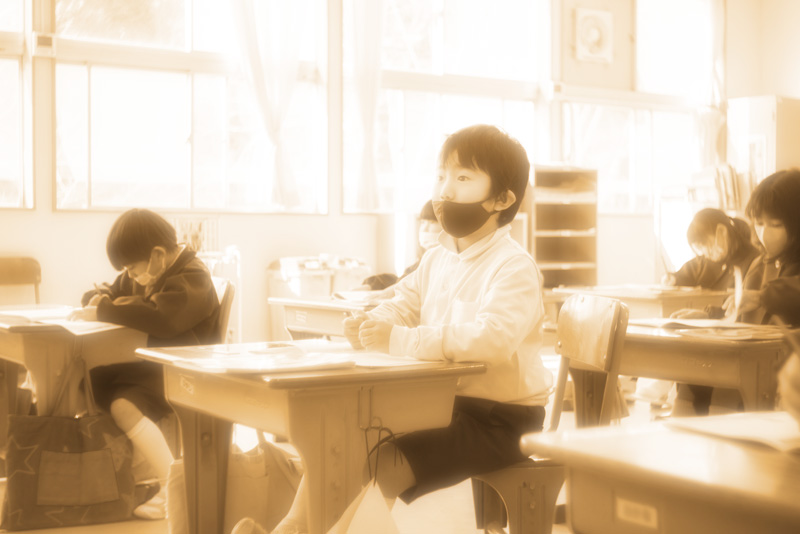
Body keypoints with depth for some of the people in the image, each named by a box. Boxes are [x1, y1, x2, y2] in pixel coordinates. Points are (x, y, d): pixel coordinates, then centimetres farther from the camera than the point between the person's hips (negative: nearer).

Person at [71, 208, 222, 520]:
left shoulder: (191, 278, -17)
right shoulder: (144, 275, 12)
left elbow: (161, 319, -35)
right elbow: (113, 293, 26)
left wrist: (102, 313, -30)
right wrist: (99, 298, -1)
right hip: (150, 363, 10)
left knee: (124, 405, -29)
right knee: (92, 383, -5)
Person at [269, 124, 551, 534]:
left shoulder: (515, 267, -18)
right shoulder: (436, 260, 11)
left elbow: (492, 337, -34)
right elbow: (402, 306, 14)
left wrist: (400, 340, -35)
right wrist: (371, 325, -13)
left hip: (496, 417, -8)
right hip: (439, 402, 8)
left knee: (379, 468, -23)